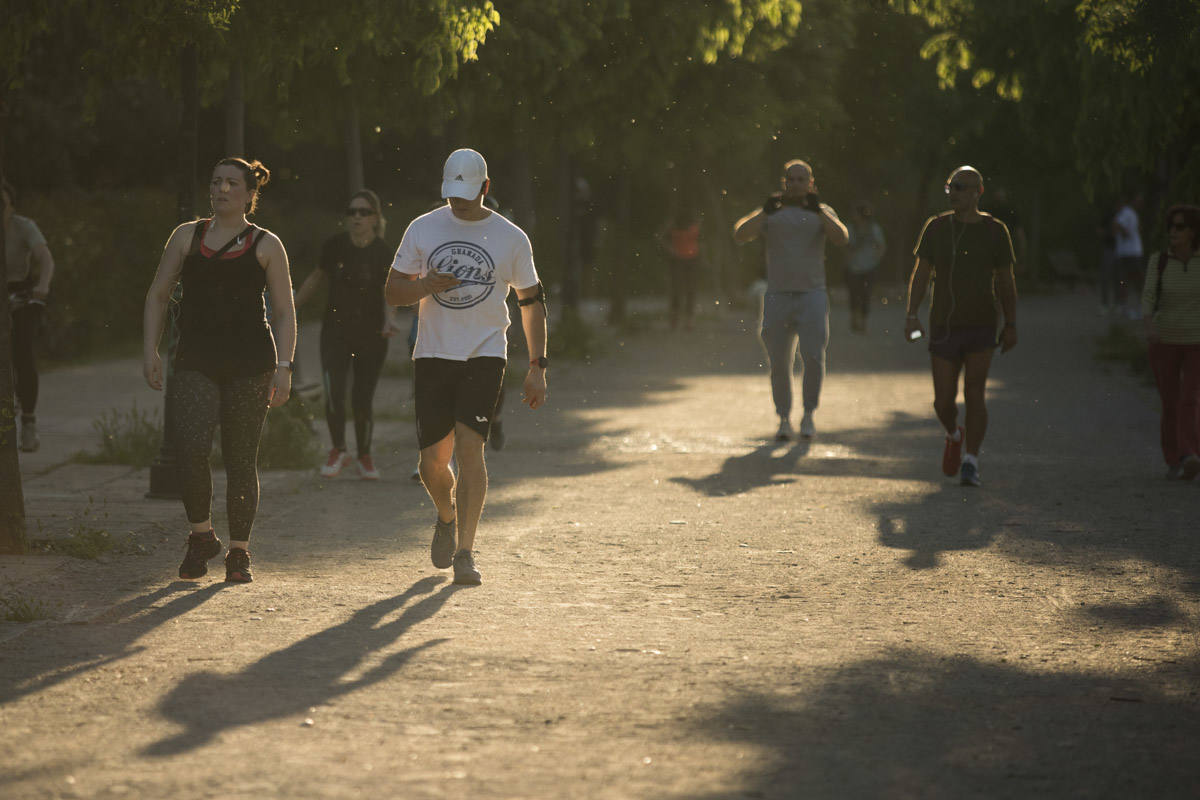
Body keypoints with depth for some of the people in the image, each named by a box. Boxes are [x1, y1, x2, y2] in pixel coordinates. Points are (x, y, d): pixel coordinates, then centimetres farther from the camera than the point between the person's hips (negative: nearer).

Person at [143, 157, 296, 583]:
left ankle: (239, 552, 12)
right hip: (195, 363, 1)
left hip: (250, 364, -1)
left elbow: (285, 312, 6)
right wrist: (150, 351, 4)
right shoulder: (187, 236, 12)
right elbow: (157, 295, 16)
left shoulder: (266, 245, 7)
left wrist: (284, 365, -5)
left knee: (241, 459, 0)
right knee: (191, 449, -16)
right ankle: (201, 535, 4)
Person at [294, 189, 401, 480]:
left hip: (370, 336, -1)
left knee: (362, 401, 1)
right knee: (334, 396, -11)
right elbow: (317, 278, 13)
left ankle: (364, 456, 26)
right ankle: (338, 451, 14)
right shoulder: (335, 245, -3)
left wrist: (390, 320, -26)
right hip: (335, 332, 1)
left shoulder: (383, 253, -8)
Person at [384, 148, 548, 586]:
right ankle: (447, 516, 36)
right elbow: (392, 292, 6)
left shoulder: (511, 238, 1)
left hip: (485, 356, -2)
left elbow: (531, 302, 8)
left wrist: (537, 367, 3)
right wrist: (427, 286, -16)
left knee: (469, 446, -17)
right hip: (433, 354, 2)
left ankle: (465, 552, -15)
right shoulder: (422, 229, 3)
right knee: (433, 459, 2)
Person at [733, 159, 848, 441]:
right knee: (779, 364, 1)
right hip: (777, 297, 1)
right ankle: (784, 419, 15)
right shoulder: (772, 213, 11)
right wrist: (765, 212, -18)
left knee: (813, 358, -15)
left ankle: (808, 416, -1)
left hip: (812, 295, -1)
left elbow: (841, 238, -9)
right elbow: (741, 234, -5)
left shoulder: (822, 212, 10)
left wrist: (818, 211, -20)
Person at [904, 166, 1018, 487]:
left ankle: (971, 462, -4)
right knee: (943, 400, 2)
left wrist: (1011, 324, 2)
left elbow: (1005, 281, 6)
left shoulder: (994, 231, 1)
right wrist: (912, 313, -4)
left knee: (974, 394, -9)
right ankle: (954, 436, 33)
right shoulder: (936, 227, 5)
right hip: (943, 325, 2)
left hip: (981, 327, -2)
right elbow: (921, 273, 6)